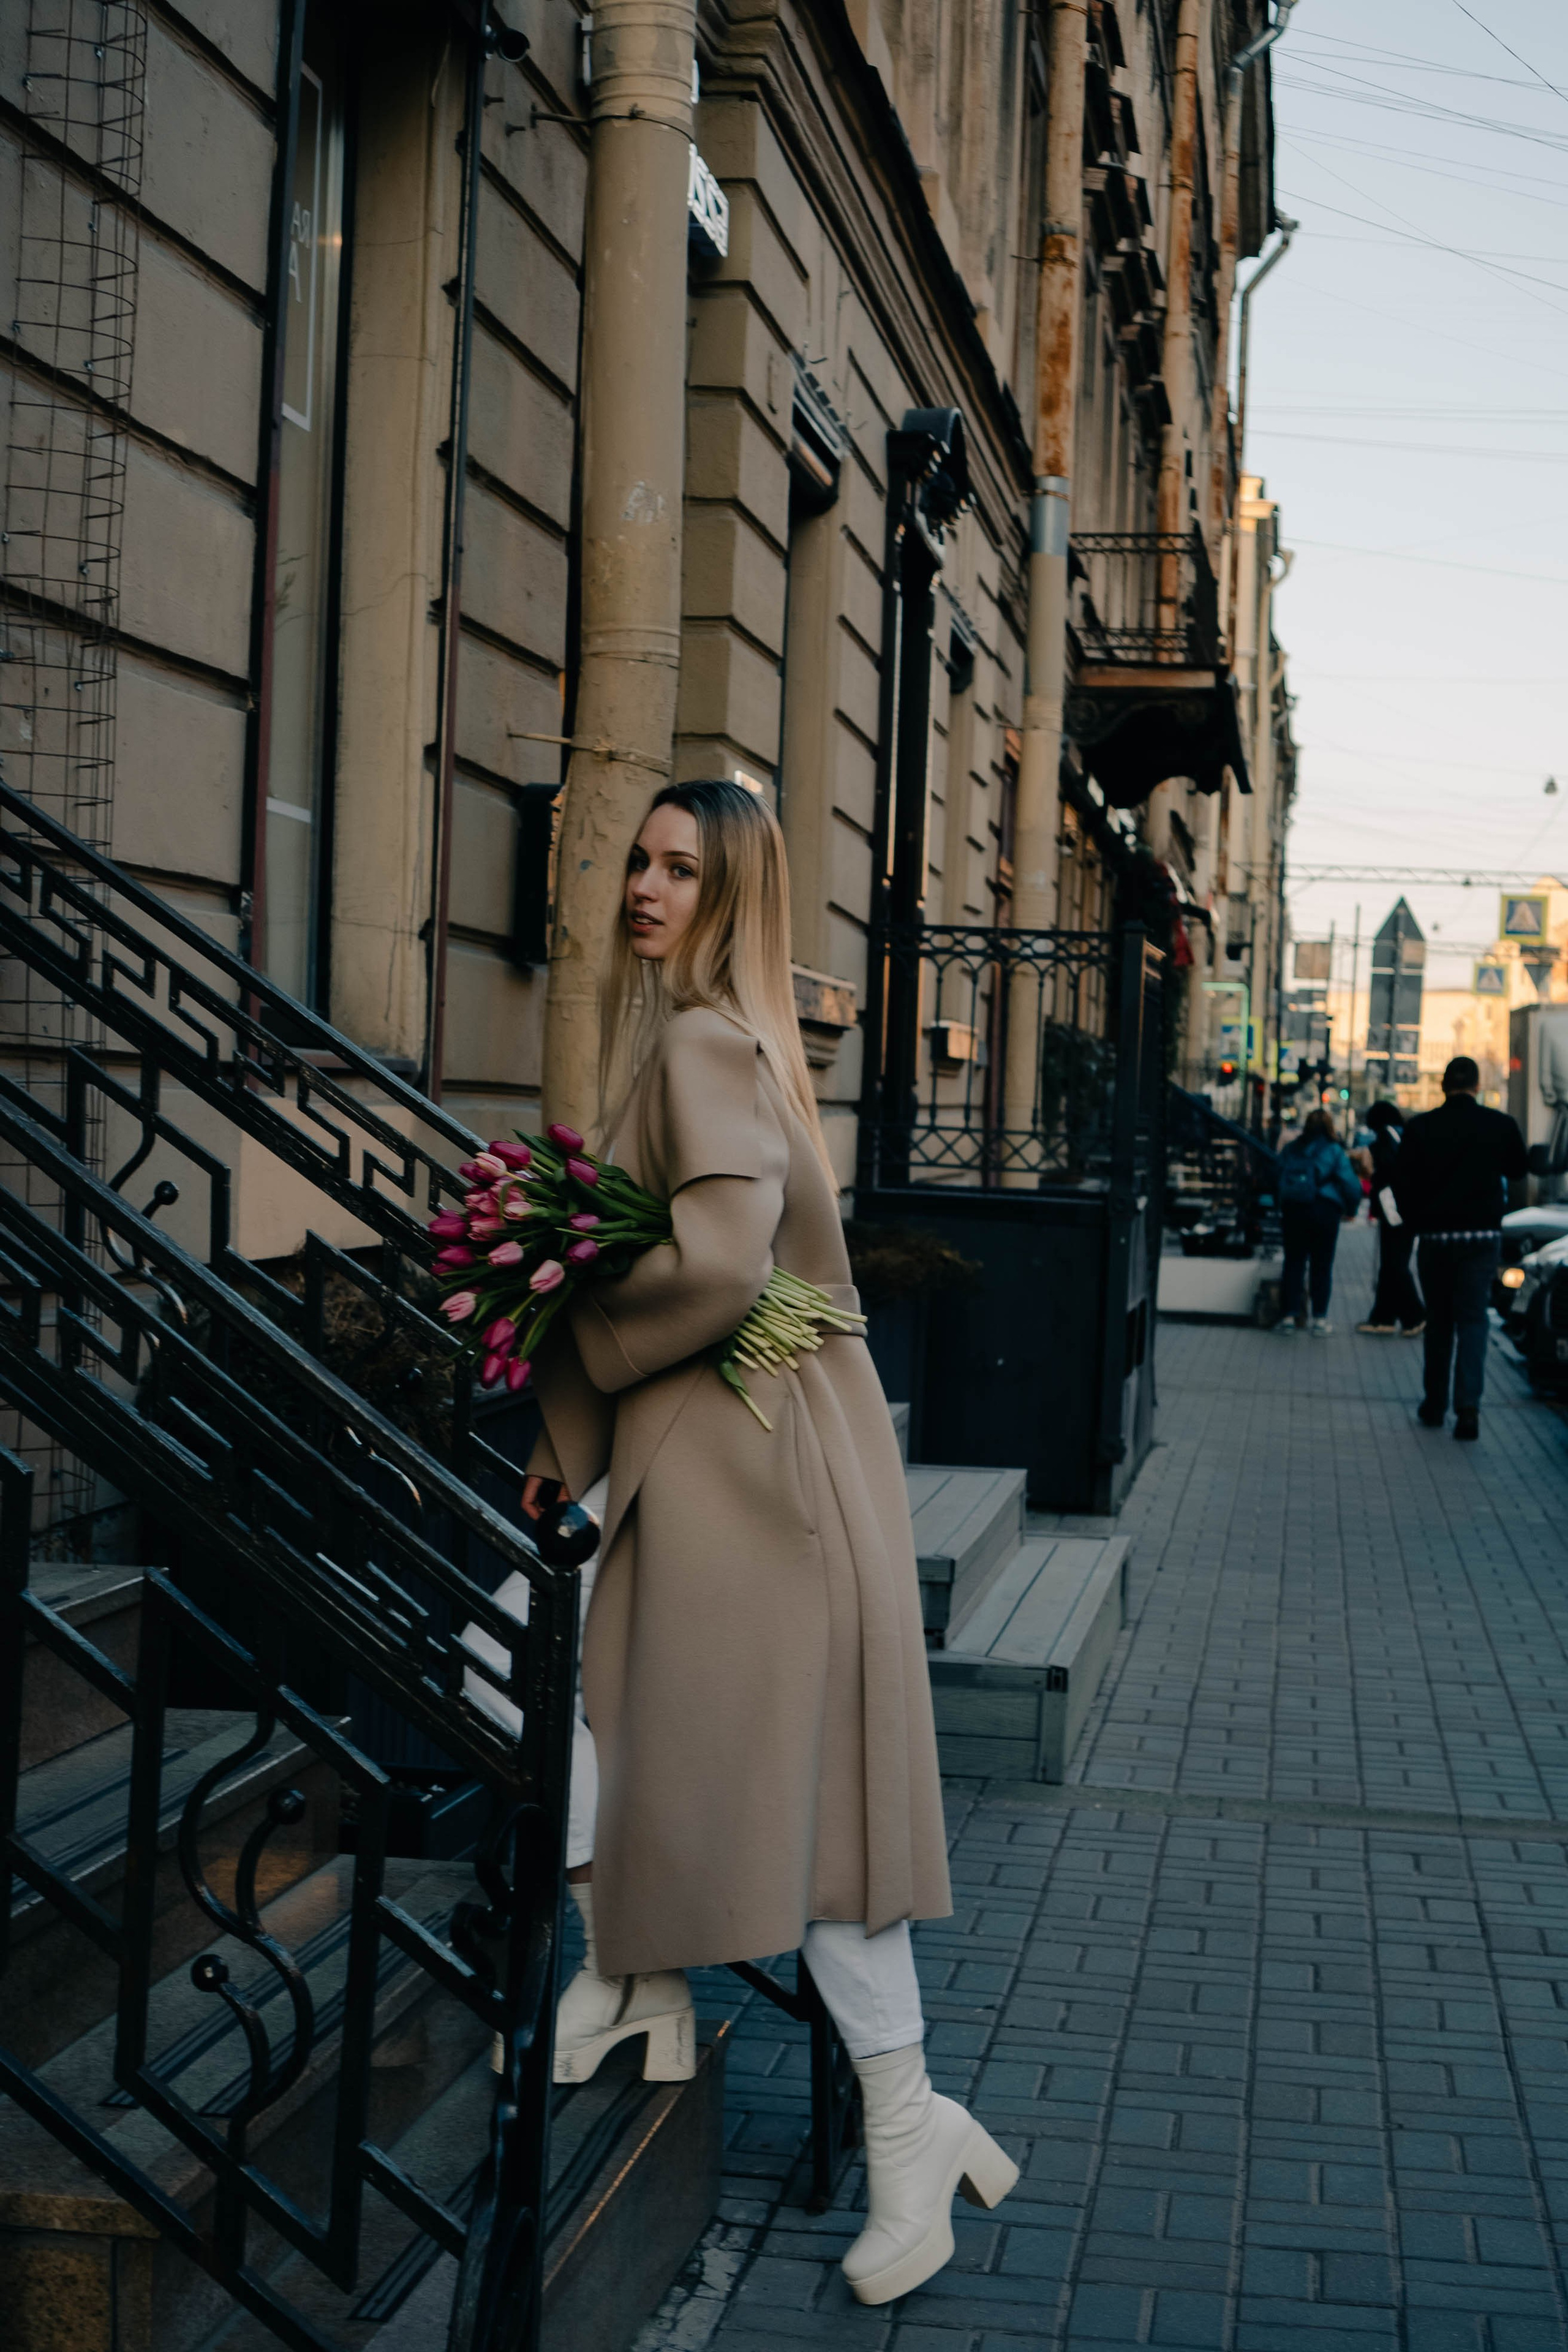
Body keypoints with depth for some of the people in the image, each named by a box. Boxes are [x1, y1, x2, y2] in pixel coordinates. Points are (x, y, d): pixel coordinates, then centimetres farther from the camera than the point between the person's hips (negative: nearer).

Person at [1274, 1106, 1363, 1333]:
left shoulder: (1290, 1150, 9)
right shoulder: (1335, 1152, -3)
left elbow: (1277, 1180, 8)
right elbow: (1351, 1184, -6)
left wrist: (1280, 1208, 14)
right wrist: (1351, 1210, 9)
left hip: (1292, 1210, 3)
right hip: (1325, 1212, -3)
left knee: (1294, 1263, 6)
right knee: (1322, 1266, 6)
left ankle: (1290, 1315, 0)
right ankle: (1319, 1317, 8)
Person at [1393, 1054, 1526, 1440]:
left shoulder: (1420, 1128, -5)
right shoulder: (1500, 1125, -5)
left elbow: (1402, 1184, -3)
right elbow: (1517, 1169, 12)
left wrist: (1417, 1223, 9)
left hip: (1435, 1235, 1)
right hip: (1483, 1235, -1)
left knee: (1439, 1321, 13)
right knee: (1473, 1319, 0)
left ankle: (1435, 1404, 20)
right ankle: (1468, 1405, -15)